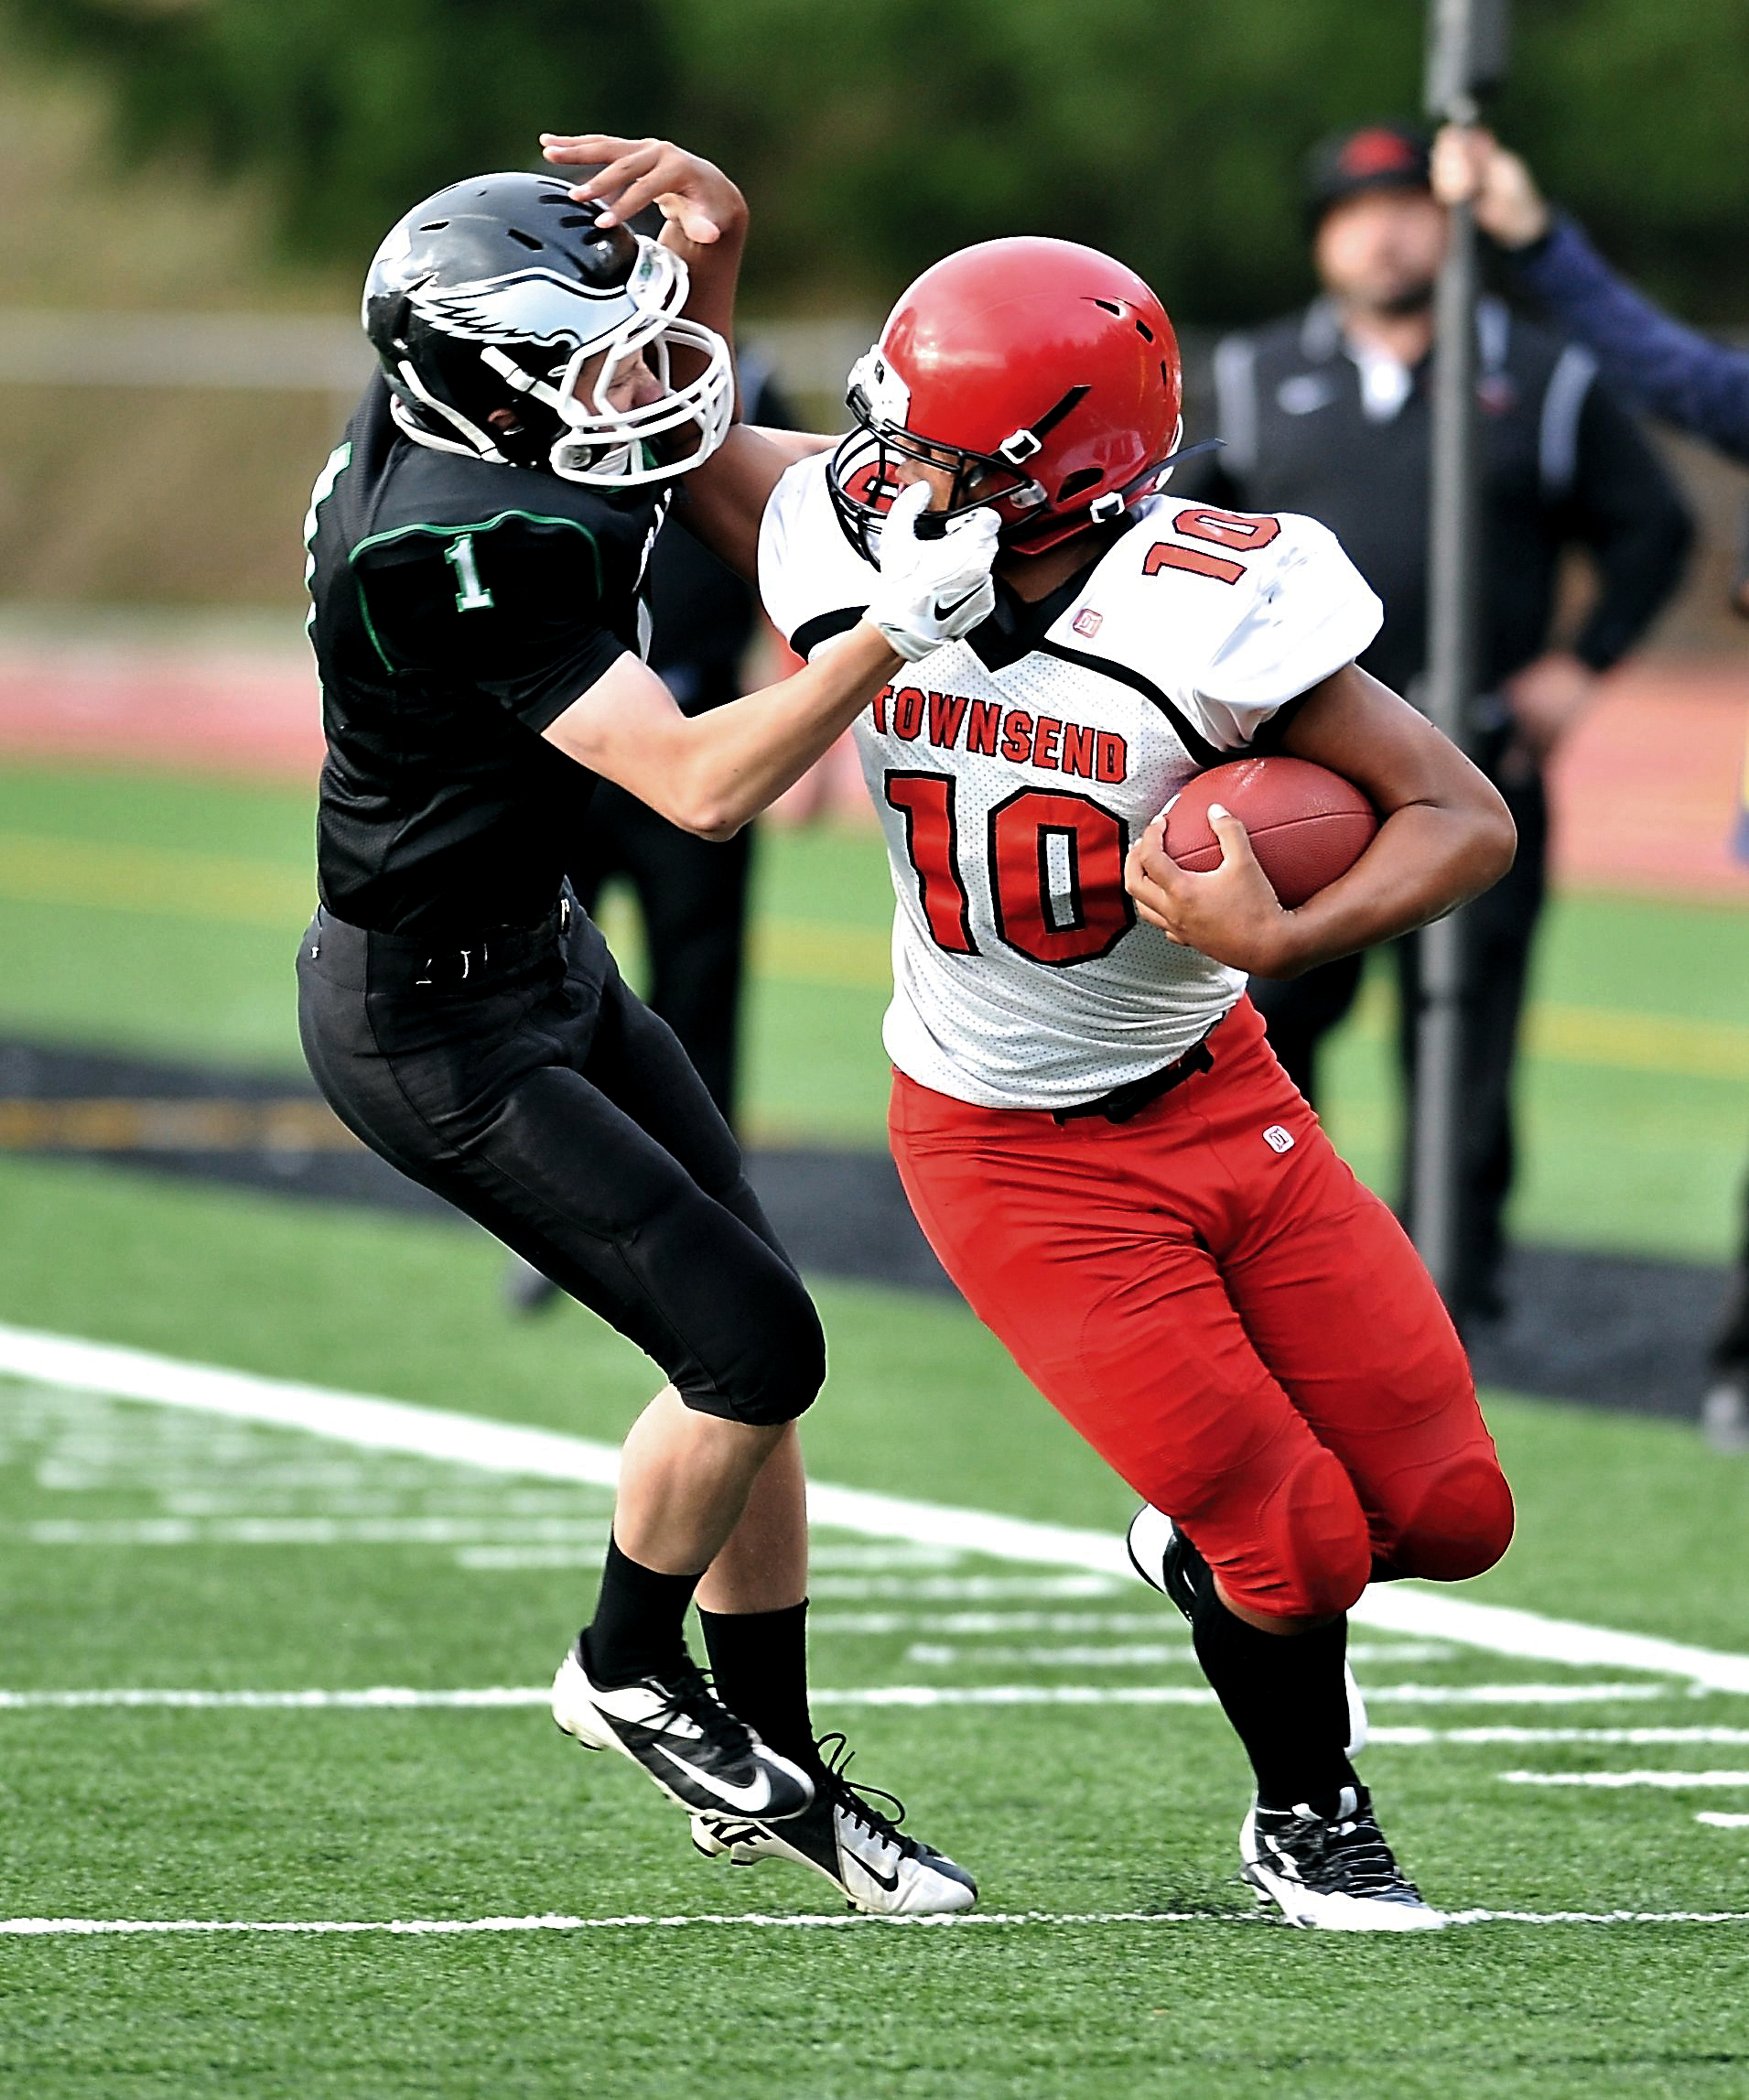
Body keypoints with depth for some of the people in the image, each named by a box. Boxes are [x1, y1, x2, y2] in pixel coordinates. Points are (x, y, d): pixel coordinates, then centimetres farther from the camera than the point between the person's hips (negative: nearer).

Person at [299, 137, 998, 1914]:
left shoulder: (453, 416, -7)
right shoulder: (462, 551, -33)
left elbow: (671, 417, 17)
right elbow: (703, 783, -34)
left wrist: (712, 238, -3)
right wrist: (893, 633, -36)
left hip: (541, 957, 9)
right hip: (436, 1024, -9)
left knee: (748, 1351, 9)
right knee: (753, 1348, -9)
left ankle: (780, 1764, 21)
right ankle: (629, 1670, 16)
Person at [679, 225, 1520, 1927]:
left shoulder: (1203, 608, -23)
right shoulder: (853, 559, -15)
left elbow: (1466, 818, -20)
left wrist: (1282, 941, -35)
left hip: (1215, 1099, 1)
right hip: (1012, 1160, -1)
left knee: (1448, 1514, 2)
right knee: (1297, 1544, -8)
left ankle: (1201, 1549, 33)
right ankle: (1306, 1821, 20)